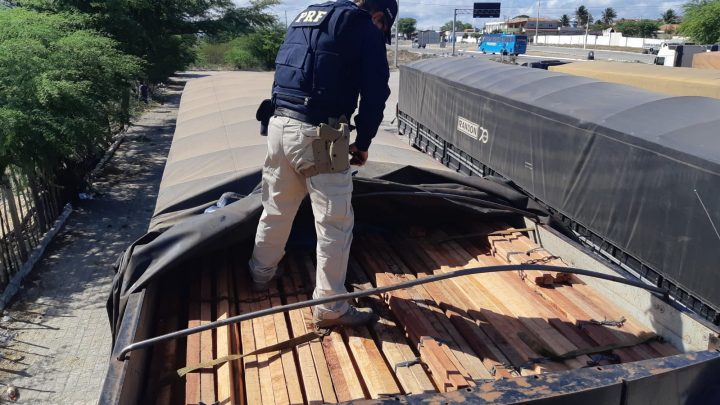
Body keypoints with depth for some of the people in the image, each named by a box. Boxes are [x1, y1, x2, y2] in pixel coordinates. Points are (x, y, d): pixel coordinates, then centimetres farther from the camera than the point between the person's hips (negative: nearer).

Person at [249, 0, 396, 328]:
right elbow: (375, 92, -5)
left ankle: (261, 274, 42)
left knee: (276, 210, 23)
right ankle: (330, 308, 11)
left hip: (279, 126, 8)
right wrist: (363, 143, 6)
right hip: (318, 136, -7)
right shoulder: (366, 28, 0)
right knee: (335, 224, 2)